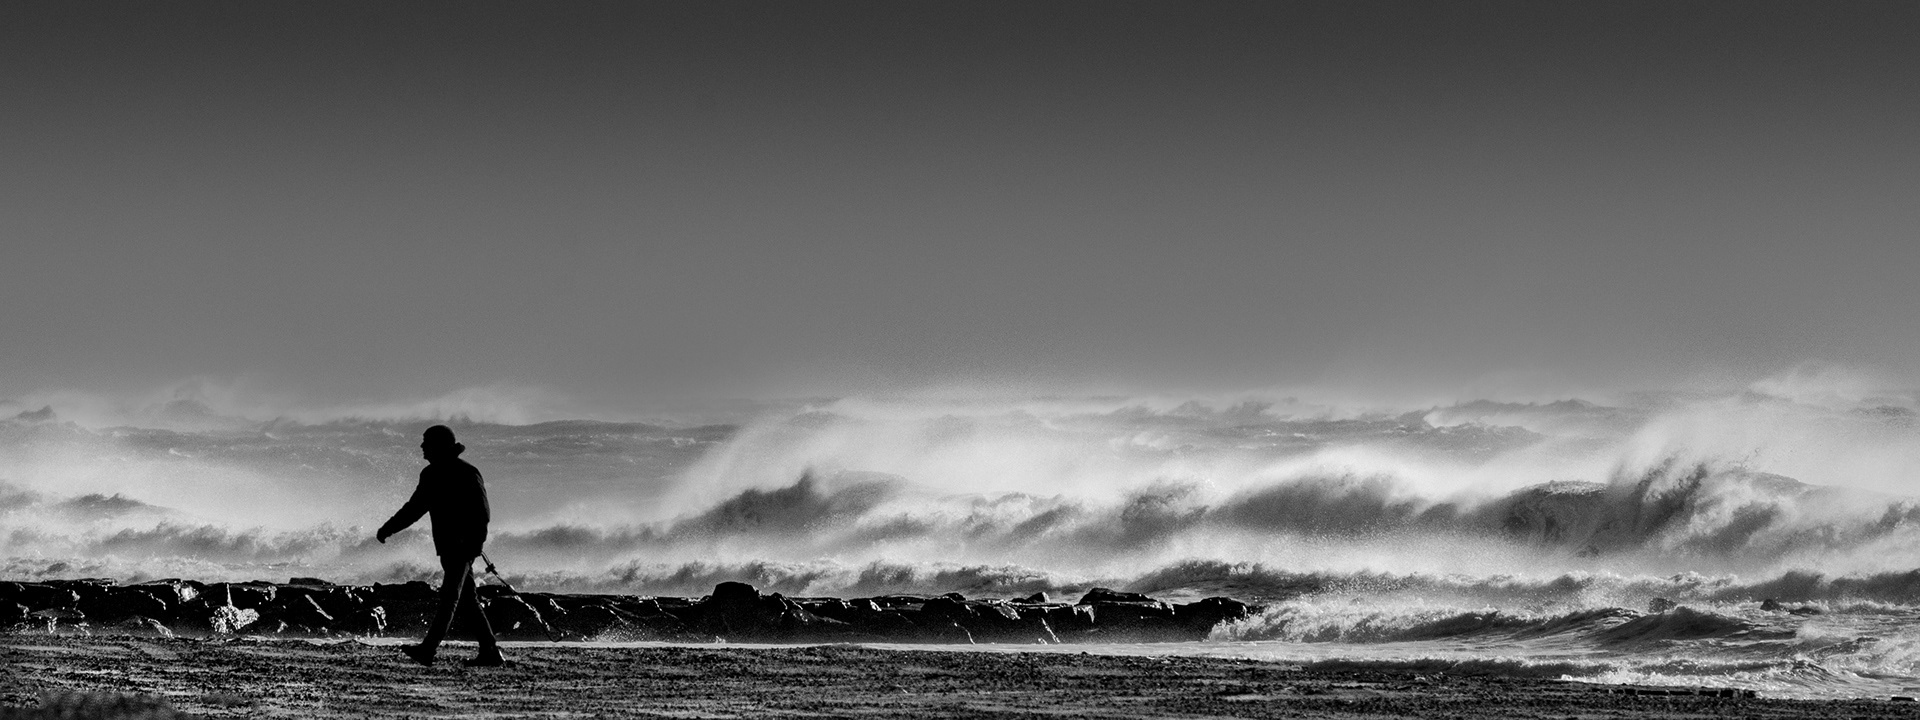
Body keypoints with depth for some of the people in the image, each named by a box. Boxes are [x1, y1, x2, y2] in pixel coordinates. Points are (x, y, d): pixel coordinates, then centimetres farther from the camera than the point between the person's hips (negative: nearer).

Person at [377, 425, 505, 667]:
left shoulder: (467, 474, -11)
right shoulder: (431, 474, 13)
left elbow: (482, 514, -15)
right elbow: (414, 507, 21)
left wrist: (472, 542, -26)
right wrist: (388, 528, 15)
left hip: (463, 546, -9)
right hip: (447, 545, 9)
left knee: (449, 596, -12)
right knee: (467, 600, 8)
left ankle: (428, 649, -19)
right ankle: (490, 652, 11)